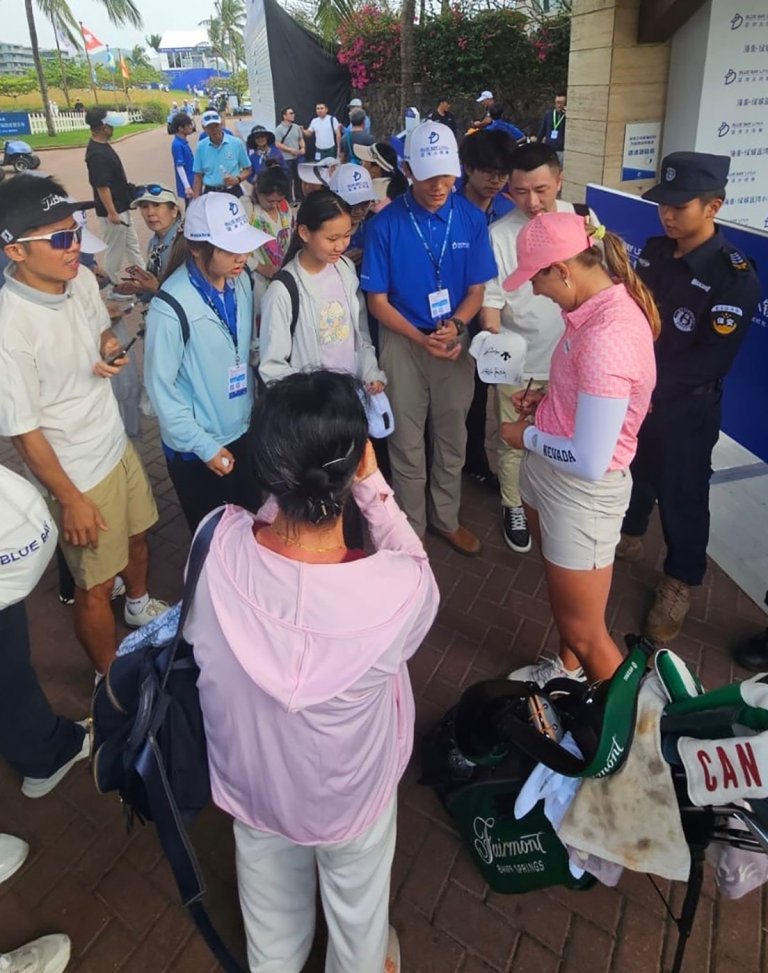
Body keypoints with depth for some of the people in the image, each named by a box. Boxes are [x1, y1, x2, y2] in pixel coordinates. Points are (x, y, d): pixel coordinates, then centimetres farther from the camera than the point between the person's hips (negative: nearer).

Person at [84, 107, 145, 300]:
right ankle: (114, 287, 15)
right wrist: (111, 212, -26)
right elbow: (102, 186, -26)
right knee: (115, 249, 3)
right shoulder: (97, 153, -25)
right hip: (113, 210, -10)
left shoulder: (102, 145, 6)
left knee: (131, 244, 19)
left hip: (122, 206, 10)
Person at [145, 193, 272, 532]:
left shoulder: (241, 282, -6)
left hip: (242, 433, 5)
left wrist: (252, 411, 8)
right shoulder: (171, 307, -25)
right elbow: (160, 388, -18)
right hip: (195, 448, -5)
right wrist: (205, 447, -14)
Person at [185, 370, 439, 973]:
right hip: (349, 795, -2)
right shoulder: (398, 590, -39)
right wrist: (373, 487, -12)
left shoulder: (217, 547, -32)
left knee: (272, 913, 36)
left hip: (248, 781, 3)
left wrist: (290, 485, -12)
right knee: (357, 913, 33)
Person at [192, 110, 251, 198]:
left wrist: (237, 179, -16)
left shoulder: (237, 143, -3)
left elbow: (247, 170, 4)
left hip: (233, 192, -2)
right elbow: (198, 175, 7)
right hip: (210, 193, 2)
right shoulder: (201, 146, 4)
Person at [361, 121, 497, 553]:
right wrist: (422, 339, -20)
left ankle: (447, 517, 36)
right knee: (407, 442, 9)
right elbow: (378, 300, -8)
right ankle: (412, 526, 29)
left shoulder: (471, 218, -7)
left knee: (452, 436, 15)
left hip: (456, 340, 2)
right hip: (403, 342, -2)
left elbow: (476, 291, -1)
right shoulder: (386, 224, -13)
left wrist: (454, 326, -21)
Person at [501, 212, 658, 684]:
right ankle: (568, 670, 57)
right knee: (562, 592, 31)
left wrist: (527, 436, -14)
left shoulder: (607, 337, -32)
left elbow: (590, 462, -31)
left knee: (586, 631, 10)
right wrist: (547, 398, 1)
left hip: (581, 492, -9)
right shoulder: (602, 304, -2)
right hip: (548, 472, 9)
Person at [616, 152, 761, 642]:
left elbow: (713, 360, -20)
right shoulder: (654, 250, 1)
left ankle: (681, 582, 28)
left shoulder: (736, 276, -17)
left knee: (682, 495, 8)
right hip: (635, 392, 5)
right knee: (632, 471, 22)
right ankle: (628, 536, 49)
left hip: (686, 406, -5)